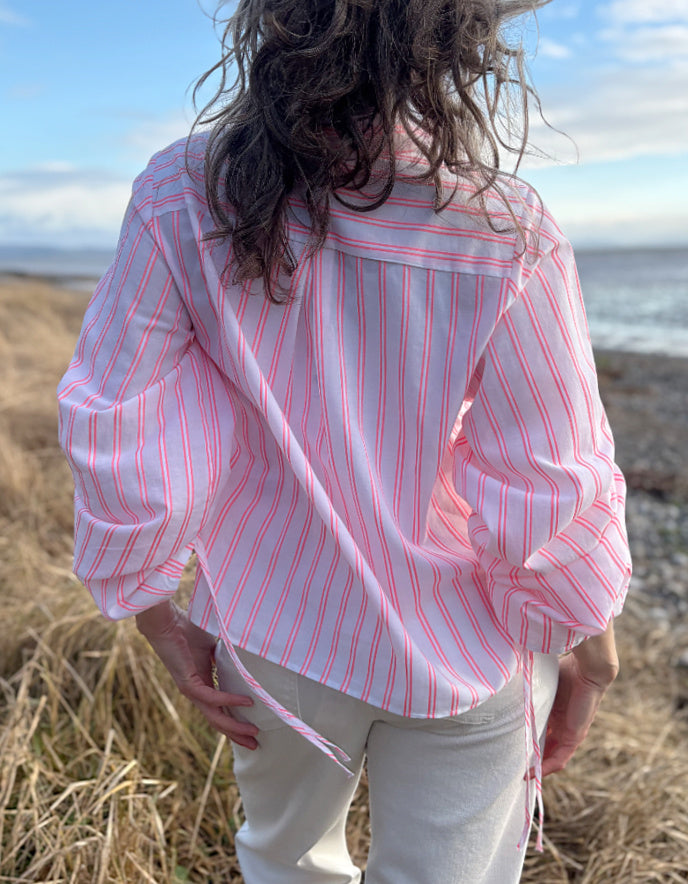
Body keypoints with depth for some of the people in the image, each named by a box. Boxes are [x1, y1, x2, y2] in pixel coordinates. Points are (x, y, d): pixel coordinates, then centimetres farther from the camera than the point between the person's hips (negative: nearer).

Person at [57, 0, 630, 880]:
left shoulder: (184, 195, -16)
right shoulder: (505, 232, -22)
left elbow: (115, 426, -12)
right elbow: (553, 493, -16)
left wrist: (159, 618, 2)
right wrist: (587, 656, 3)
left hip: (275, 636, 3)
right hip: (465, 651, -1)